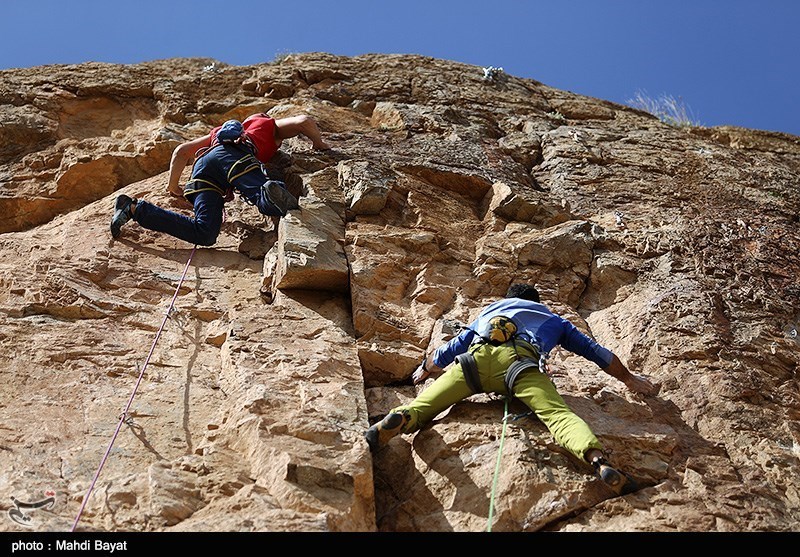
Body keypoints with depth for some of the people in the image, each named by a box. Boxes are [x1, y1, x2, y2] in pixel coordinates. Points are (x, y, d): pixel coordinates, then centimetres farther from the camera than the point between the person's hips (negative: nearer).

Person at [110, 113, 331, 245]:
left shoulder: (219, 132, 47)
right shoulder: (269, 124, 35)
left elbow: (182, 151, 40)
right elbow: (304, 121, 19)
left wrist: (172, 186, 46)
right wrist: (319, 143, 36)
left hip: (203, 164, 5)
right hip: (234, 155, -5)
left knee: (204, 234, -14)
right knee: (269, 204, -24)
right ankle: (272, 192, -59)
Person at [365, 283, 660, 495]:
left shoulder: (489, 310, 45)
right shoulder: (553, 319, 42)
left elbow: (447, 351, 48)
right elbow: (596, 352, 41)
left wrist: (425, 369, 67)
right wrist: (629, 379, 55)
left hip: (478, 356, 2)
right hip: (521, 358, -1)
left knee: (421, 406, -1)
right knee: (558, 414, -19)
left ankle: (398, 419, -33)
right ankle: (598, 460, -46)